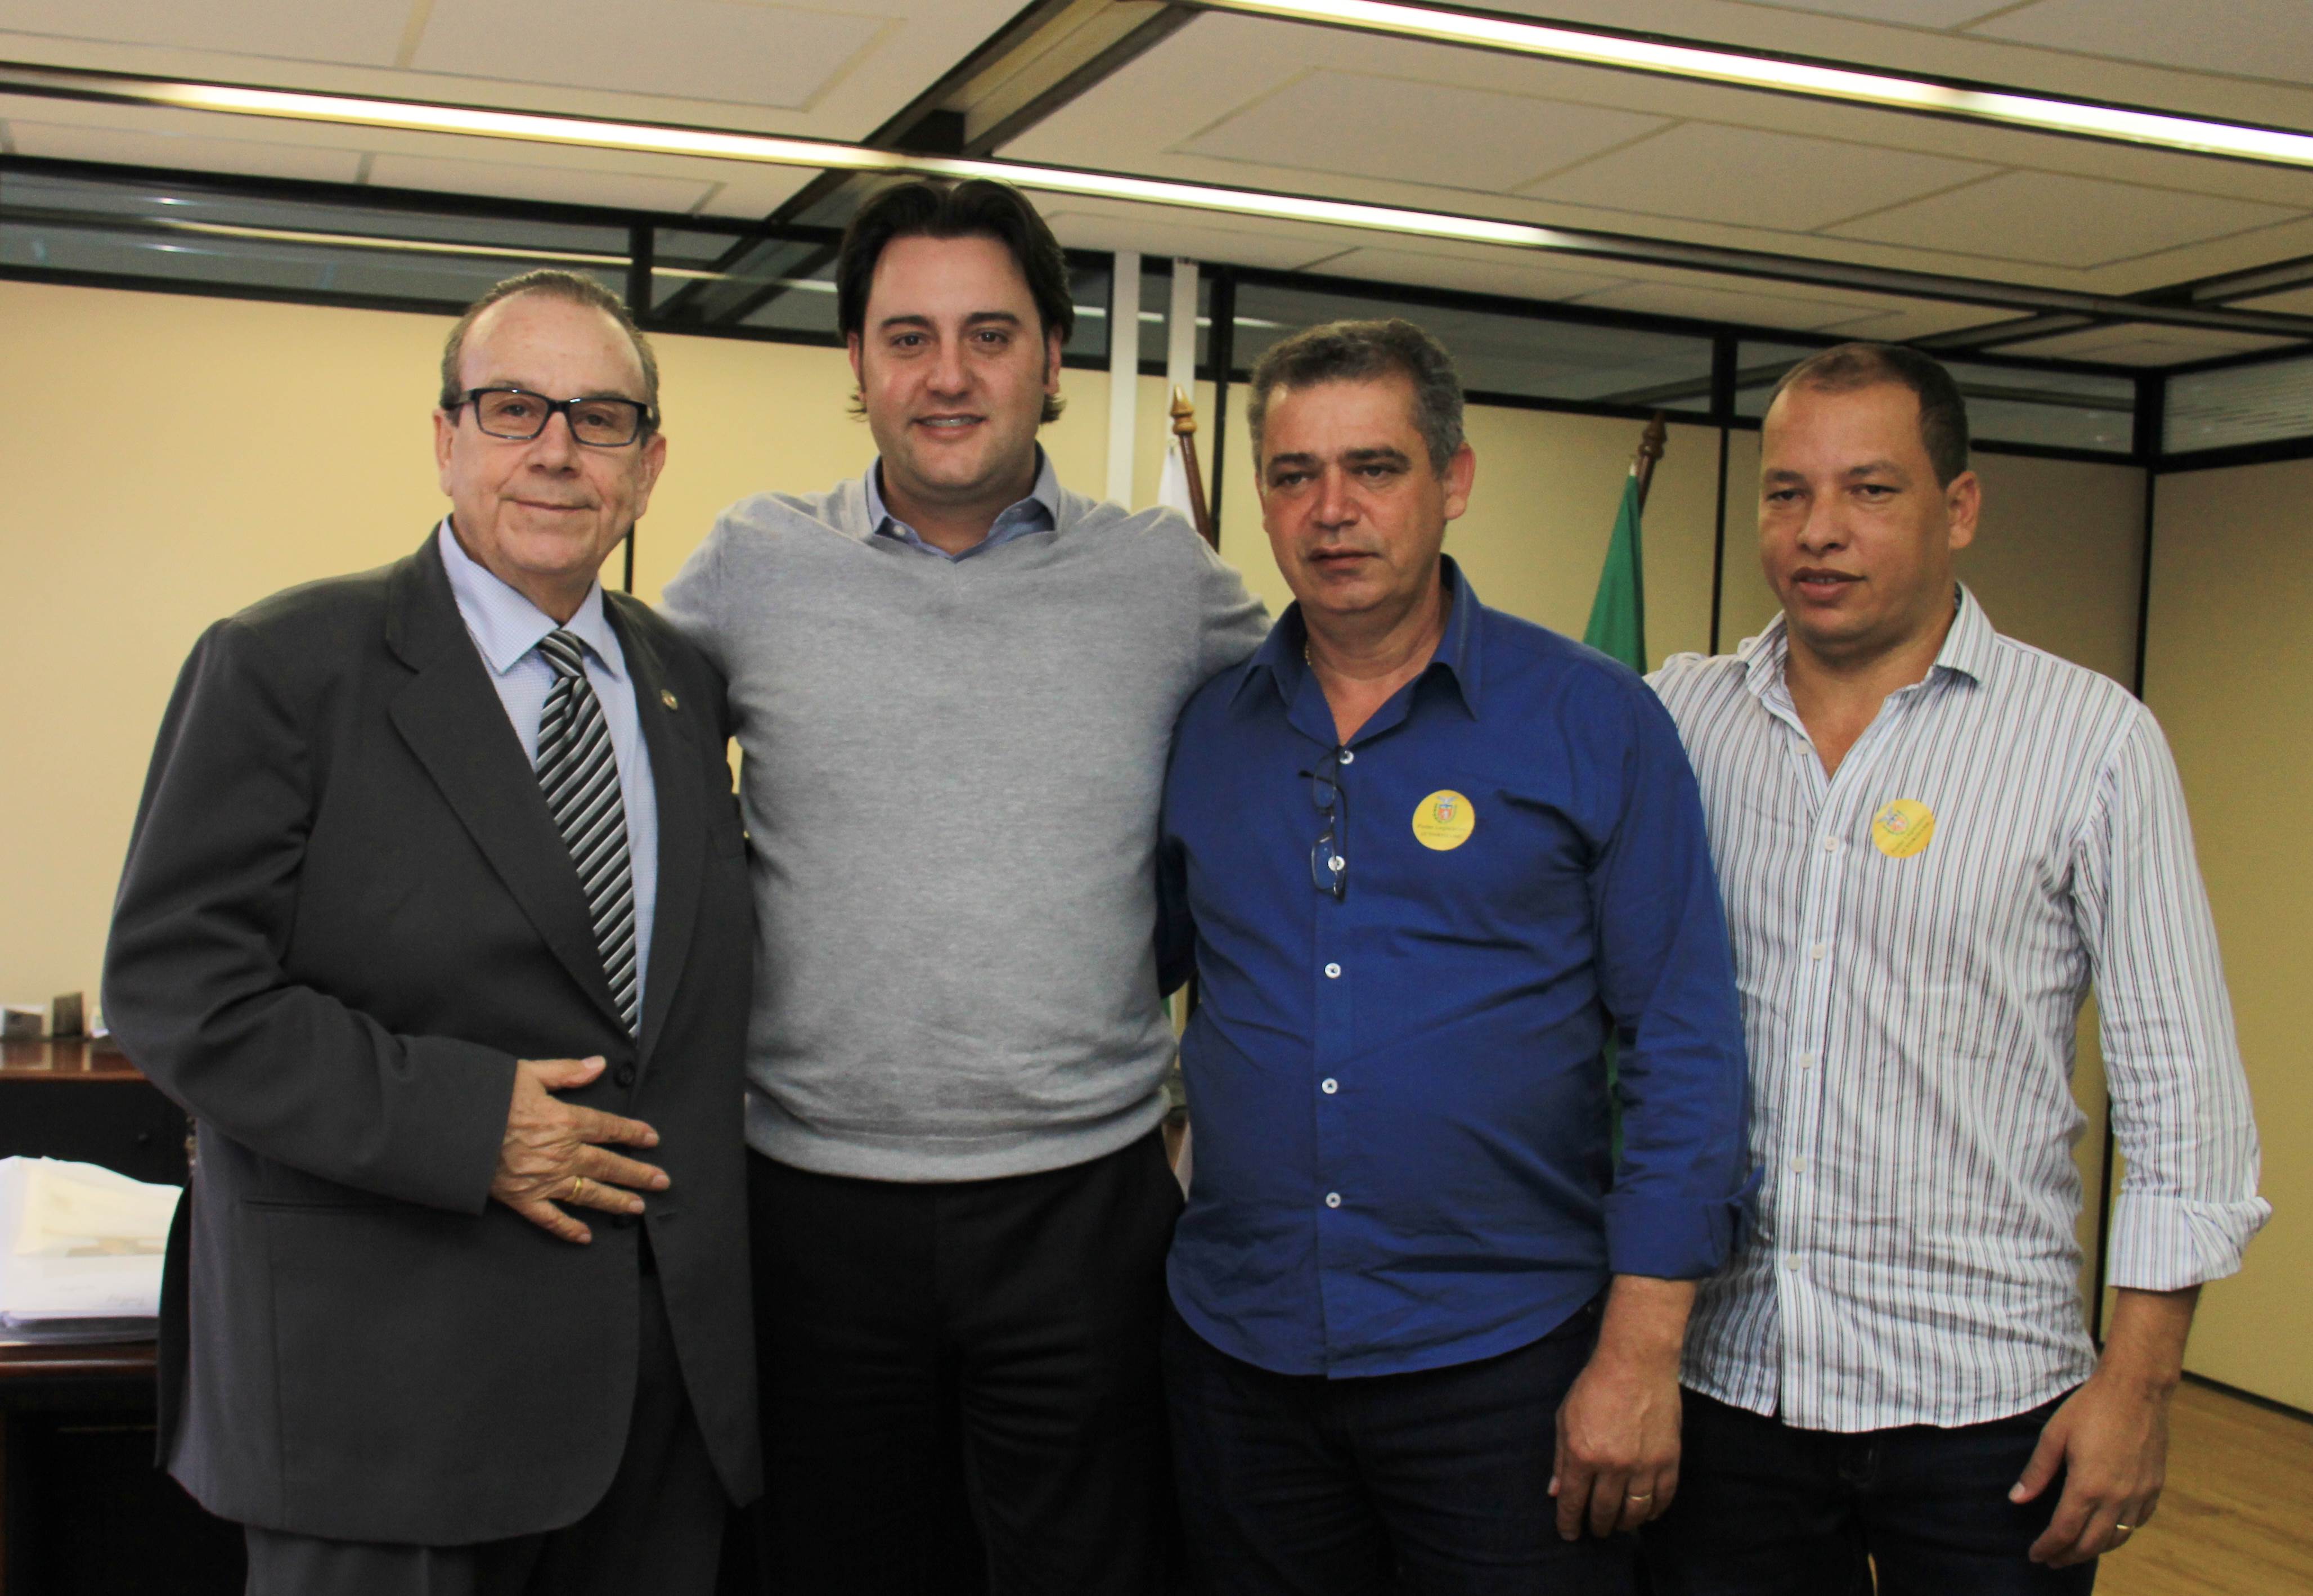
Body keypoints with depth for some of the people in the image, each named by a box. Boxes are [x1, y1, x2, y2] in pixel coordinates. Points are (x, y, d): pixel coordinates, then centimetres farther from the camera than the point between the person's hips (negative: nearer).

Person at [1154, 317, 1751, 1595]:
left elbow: (1681, 1049, -7)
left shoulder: (1593, 722, -5)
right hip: (1237, 1349, 3)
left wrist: (1640, 1354, -11)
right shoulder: (1204, 732, 4)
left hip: (1503, 1355, -3)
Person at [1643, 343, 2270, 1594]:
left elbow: (2180, 1087, -3)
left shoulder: (2091, 740, -3)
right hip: (1719, 1375, 2)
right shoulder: (1676, 719, 2)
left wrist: (2138, 1377, -7)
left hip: (1982, 1398, -2)